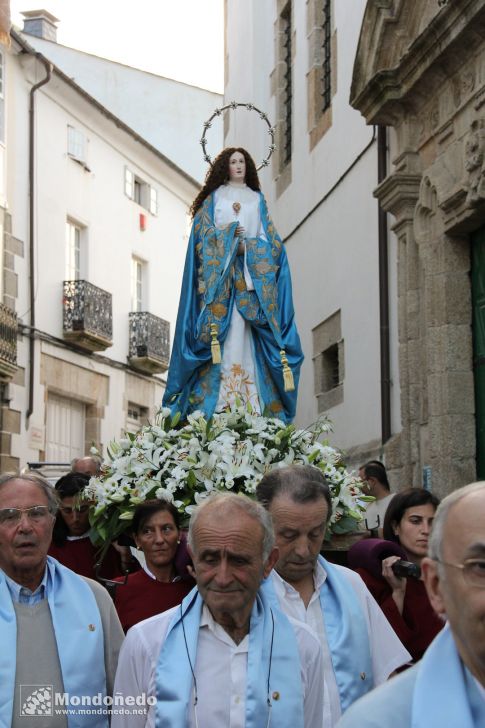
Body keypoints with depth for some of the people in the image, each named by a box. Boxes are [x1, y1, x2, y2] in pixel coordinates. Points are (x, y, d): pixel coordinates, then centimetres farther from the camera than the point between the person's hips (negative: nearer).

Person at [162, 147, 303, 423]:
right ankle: (220, 397, -22)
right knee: (222, 324, -15)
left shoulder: (257, 198, 20)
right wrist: (230, 236, -11)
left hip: (252, 272, 1)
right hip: (220, 270, -1)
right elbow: (204, 231, 4)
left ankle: (250, 399, -15)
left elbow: (268, 238, 11)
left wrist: (246, 246, -7)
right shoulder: (214, 197, 16)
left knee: (246, 332, -10)